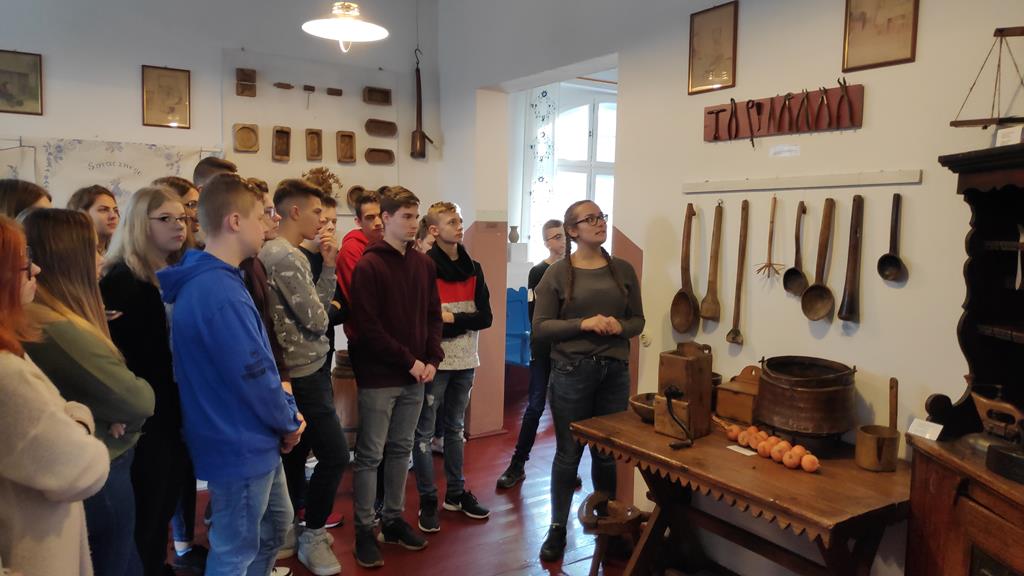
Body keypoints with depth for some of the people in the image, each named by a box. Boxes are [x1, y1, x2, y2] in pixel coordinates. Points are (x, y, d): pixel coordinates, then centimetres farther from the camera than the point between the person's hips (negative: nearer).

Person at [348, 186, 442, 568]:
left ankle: (394, 519, 30)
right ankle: (364, 529, 18)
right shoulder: (368, 266, -10)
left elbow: (433, 316, 11)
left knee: (401, 450, 16)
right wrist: (409, 360, -14)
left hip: (414, 376, 6)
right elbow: (367, 327, -15)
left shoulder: (424, 264, 8)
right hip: (379, 377, -6)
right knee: (370, 454, 4)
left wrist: (432, 360, -3)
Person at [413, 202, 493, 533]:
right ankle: (427, 500, 16)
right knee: (425, 432, 4)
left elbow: (485, 317, 0)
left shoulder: (473, 268, 8)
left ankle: (455, 493, 30)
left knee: (455, 428, 17)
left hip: (465, 362, 6)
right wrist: (462, 325, -13)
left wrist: (450, 319, -13)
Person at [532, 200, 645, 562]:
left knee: (608, 454, 13)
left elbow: (638, 320, 11)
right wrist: (583, 324, -18)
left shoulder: (623, 270, 6)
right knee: (568, 454, 7)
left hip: (615, 371, 3)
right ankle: (557, 529, 23)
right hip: (571, 372, -3)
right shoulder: (557, 273, -4)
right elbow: (540, 327, -6)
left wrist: (619, 326, -11)